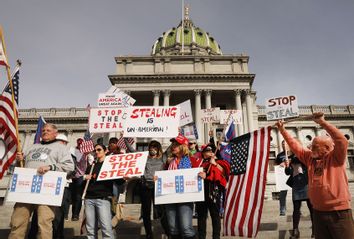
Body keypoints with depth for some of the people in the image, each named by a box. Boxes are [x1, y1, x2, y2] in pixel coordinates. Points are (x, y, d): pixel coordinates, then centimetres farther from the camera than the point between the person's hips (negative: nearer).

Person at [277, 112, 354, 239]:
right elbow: (295, 145, 13)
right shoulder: (310, 157, 8)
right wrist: (283, 130, 10)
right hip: (318, 212, 5)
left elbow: (342, 141, -21)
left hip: (339, 212, -5)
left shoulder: (336, 157, -5)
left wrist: (322, 122, -22)